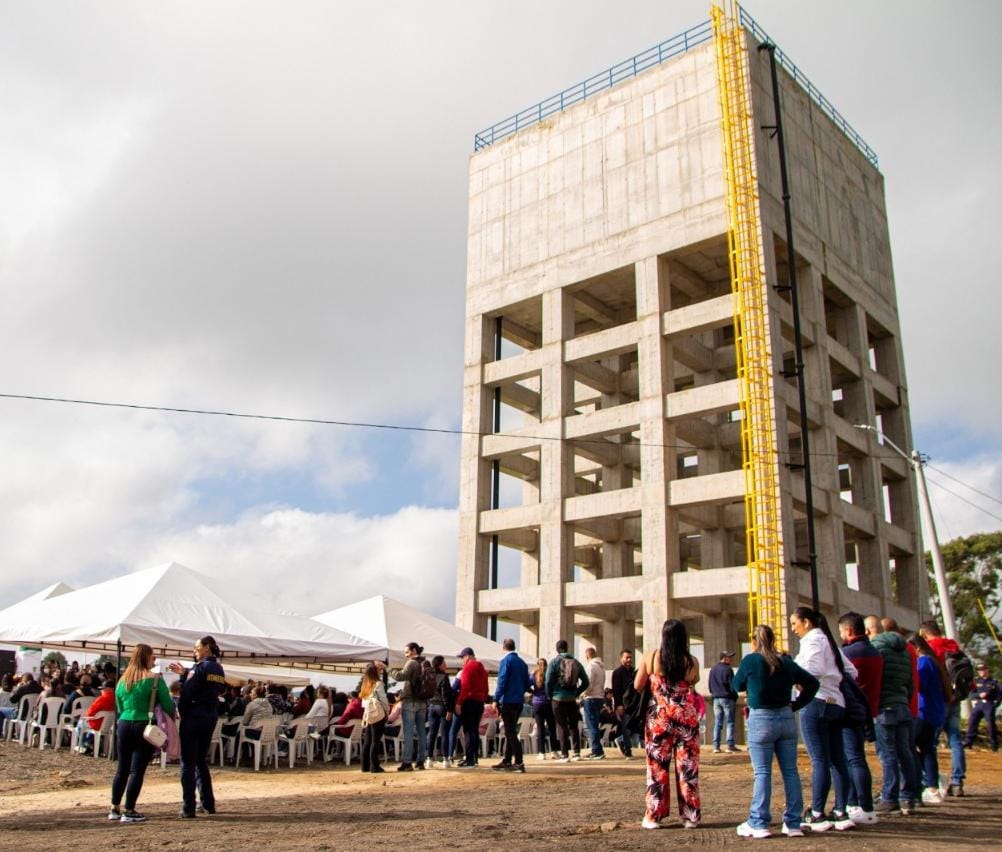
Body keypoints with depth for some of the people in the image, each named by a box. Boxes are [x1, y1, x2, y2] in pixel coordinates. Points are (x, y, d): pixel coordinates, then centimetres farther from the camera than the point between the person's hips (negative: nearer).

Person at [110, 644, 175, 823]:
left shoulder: (123, 680, 8)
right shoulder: (154, 679, -9)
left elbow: (119, 707, 16)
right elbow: (168, 705, -7)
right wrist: (171, 718, 12)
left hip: (124, 725, 5)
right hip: (144, 727, -5)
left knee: (122, 769, 14)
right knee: (137, 770, 0)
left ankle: (115, 809, 20)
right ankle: (129, 811, 2)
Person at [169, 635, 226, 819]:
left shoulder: (200, 668, -12)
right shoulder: (219, 670, 10)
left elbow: (187, 693, -17)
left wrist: (180, 711, -2)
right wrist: (184, 673, 18)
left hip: (193, 717, -7)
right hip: (211, 717, 7)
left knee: (188, 763, -1)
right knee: (201, 761, 18)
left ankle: (188, 809, -2)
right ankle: (208, 804, 19)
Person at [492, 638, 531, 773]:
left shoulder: (506, 660, -8)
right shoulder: (522, 662, 13)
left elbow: (502, 682, -15)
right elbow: (527, 684, 15)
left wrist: (496, 699, -13)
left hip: (508, 701, -8)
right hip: (519, 701, 8)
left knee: (510, 732, -6)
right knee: (511, 731, 16)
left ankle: (519, 763, -12)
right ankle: (507, 761, 21)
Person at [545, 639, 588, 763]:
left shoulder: (554, 661, -6)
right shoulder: (576, 662, 6)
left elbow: (548, 681, -12)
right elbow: (585, 682, 5)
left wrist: (550, 695, 2)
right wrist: (576, 693, 13)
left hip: (558, 698, -3)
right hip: (572, 699, 4)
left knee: (562, 726, 1)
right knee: (574, 726, 12)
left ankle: (564, 754, 0)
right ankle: (577, 753, 10)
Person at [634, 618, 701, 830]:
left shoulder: (651, 657, -6)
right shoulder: (692, 662, -6)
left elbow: (637, 686, 3)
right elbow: (694, 682, 10)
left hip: (659, 718, 0)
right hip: (687, 717, 0)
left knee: (657, 767, 7)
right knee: (688, 768, 9)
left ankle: (653, 816, 11)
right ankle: (691, 816, 15)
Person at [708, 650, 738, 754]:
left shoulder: (712, 670, 12)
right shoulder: (728, 670, -10)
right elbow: (732, 686, -11)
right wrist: (735, 697, -2)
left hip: (716, 699, 6)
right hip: (727, 698, -6)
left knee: (717, 723, 7)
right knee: (730, 722, 0)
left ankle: (716, 746, 4)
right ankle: (730, 745, -3)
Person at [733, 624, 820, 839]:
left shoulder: (751, 661, -9)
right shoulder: (786, 662, 6)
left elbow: (736, 686, 3)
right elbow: (813, 683, 9)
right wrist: (796, 704, 9)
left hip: (761, 719, -4)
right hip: (786, 718, 4)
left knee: (762, 772, -1)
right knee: (790, 771, 8)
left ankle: (758, 824, 0)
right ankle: (793, 823, 11)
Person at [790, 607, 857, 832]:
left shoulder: (812, 640, -6)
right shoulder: (829, 641, 20)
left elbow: (813, 670, -22)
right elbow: (851, 672, 19)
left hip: (816, 703, -9)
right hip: (836, 704, 9)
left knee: (819, 760, -8)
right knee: (837, 760, 7)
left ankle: (817, 814, -5)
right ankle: (841, 813, 9)